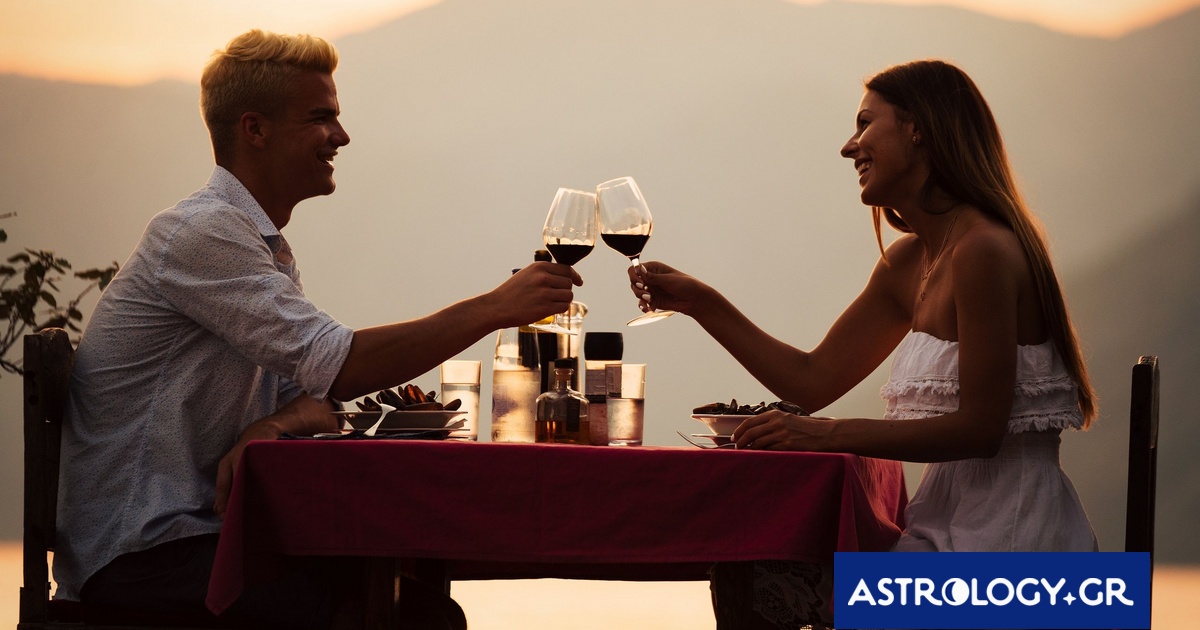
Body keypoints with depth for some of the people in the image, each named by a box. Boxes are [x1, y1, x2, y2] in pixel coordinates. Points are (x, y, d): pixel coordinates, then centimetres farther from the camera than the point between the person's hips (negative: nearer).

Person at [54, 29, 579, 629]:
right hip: (135, 554, -9)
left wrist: (270, 427, -15)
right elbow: (339, 366, -22)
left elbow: (313, 388, 9)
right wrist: (494, 308, -19)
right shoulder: (201, 232, -16)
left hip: (206, 529, 9)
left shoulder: (268, 247, 17)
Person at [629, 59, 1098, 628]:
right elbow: (813, 381, 18)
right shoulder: (909, 263, 12)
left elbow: (979, 426, -19)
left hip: (1005, 529, -9)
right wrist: (699, 303, 15)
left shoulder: (983, 251, -17)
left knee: (769, 584, -13)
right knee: (745, 568, 1)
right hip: (952, 513, 9)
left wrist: (831, 434, -19)